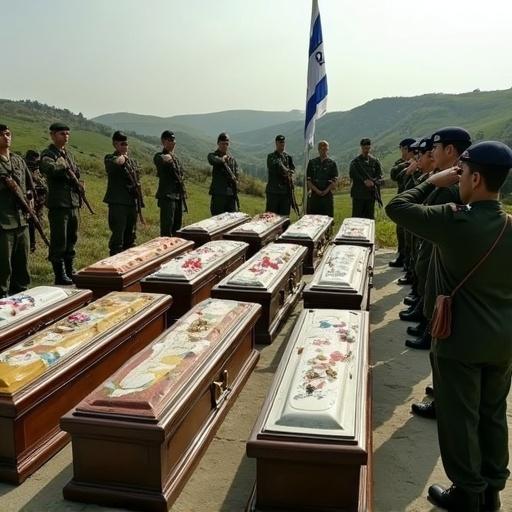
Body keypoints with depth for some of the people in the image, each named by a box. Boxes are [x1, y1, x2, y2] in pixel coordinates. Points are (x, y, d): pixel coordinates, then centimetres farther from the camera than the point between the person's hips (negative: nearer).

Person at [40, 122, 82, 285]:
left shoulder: (68, 154, 17)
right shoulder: (47, 154, -7)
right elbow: (51, 169, -28)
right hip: (58, 204, -8)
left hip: (73, 203, 8)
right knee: (58, 241, -4)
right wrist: (66, 168, -15)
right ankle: (60, 274, 3)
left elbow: (77, 173, 19)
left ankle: (70, 270, 25)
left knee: (72, 239, 14)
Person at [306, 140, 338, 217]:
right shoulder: (312, 162, 10)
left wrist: (326, 191, -12)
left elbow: (334, 181, 0)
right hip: (314, 195, 1)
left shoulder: (332, 163, 6)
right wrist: (316, 190, -9)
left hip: (327, 195, -1)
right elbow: (308, 180, 4)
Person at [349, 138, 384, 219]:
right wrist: (364, 181, -18)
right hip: (358, 194, -2)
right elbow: (353, 176, -7)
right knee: (356, 216, -2)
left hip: (371, 194, 2)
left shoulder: (375, 161, 9)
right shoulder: (355, 162, 4)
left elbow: (379, 176, 6)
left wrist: (373, 182, -14)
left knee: (370, 217, 5)